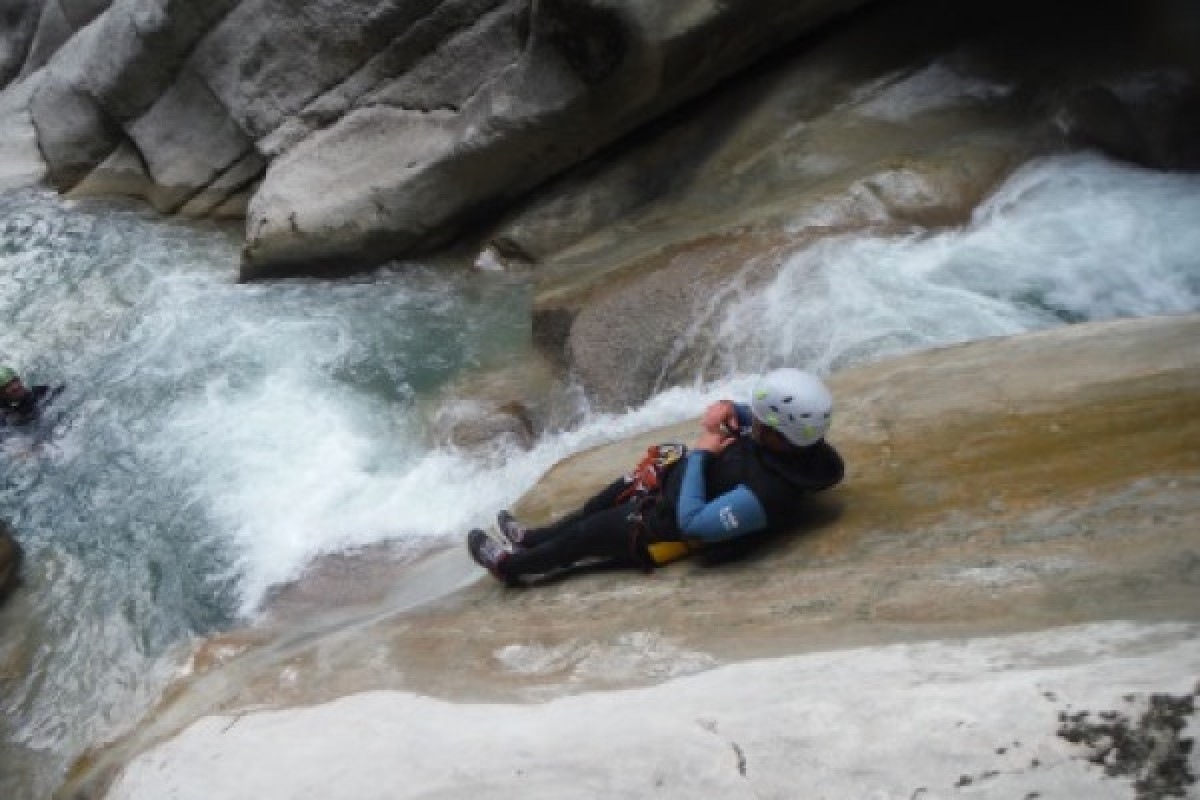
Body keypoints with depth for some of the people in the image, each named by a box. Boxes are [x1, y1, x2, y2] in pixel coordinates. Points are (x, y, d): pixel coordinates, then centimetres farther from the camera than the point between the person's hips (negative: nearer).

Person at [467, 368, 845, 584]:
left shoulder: (765, 494, -42)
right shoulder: (793, 439, -18)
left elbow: (690, 521, -37)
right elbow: (750, 414, 3)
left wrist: (701, 452, -29)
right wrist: (726, 408, -19)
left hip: (676, 522, -8)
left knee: (588, 533, 8)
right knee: (618, 490, 22)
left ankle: (511, 564, 33)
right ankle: (533, 538, 42)